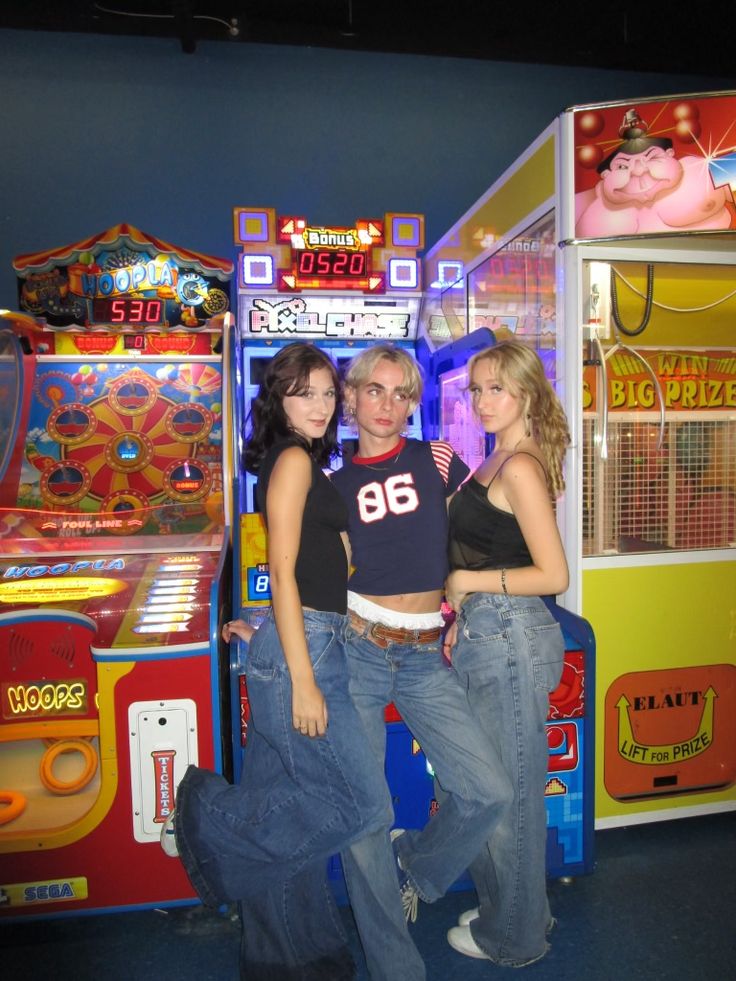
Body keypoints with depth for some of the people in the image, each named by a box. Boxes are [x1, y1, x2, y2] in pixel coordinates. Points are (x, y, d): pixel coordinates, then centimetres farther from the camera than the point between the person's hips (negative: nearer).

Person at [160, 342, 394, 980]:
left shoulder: (305, 462, 17)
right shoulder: (293, 460, -11)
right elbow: (283, 574, -17)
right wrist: (303, 682, -17)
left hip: (313, 645, 9)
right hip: (302, 650, -9)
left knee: (294, 809, 17)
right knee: (363, 806, -1)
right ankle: (207, 817, 10)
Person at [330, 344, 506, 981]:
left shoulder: (438, 461, 3)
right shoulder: (334, 483, 5)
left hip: (426, 655, 1)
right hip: (354, 650, 0)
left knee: (485, 792, -6)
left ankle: (416, 867, 28)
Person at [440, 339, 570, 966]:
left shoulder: (519, 468, -17)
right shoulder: (500, 461, 11)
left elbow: (553, 575, -20)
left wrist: (467, 582, -14)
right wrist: (465, 616, 14)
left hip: (510, 642, -10)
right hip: (486, 638, 10)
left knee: (508, 793, 8)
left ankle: (514, 938, 31)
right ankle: (508, 910, 42)